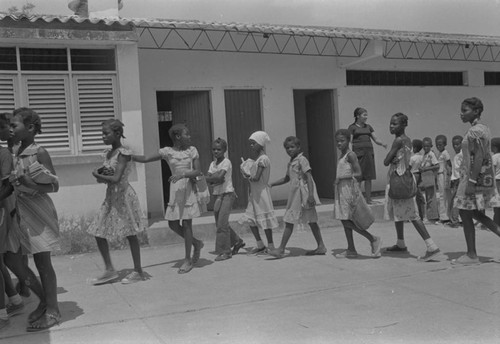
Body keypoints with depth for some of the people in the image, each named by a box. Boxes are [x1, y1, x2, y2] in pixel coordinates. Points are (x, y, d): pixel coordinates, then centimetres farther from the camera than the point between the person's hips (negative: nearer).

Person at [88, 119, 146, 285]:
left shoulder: (123, 153, -16)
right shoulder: (107, 153, 9)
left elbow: (116, 179, -24)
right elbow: (103, 175, 17)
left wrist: (98, 175, -11)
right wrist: (100, 173, -5)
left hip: (123, 195, -8)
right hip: (110, 197, 9)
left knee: (130, 234, 1)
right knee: (98, 233, 7)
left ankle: (138, 271, 13)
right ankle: (109, 270, 17)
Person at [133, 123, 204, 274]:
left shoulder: (192, 150, 1)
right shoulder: (167, 152, 2)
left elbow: (197, 171, -4)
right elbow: (145, 159, 1)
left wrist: (183, 174, -22)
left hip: (188, 189, -3)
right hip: (175, 190, 3)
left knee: (186, 223, -3)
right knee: (173, 224, 3)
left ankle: (187, 259, 7)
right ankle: (196, 243, 25)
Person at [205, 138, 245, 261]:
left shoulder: (226, 162, -9)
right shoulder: (213, 164, 12)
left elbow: (220, 176, -23)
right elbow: (208, 179, 1)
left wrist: (208, 178, -15)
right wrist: (214, 179, -18)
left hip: (227, 194, -8)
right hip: (218, 195, 8)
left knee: (222, 223, -12)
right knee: (220, 223, 12)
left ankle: (225, 251, -4)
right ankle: (237, 241, 30)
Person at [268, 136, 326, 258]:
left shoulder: (301, 159, -10)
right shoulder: (291, 162, 17)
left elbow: (309, 177, -17)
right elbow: (286, 178, 29)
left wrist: (310, 195, -24)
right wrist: (271, 184, 23)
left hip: (302, 193, -9)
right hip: (295, 193, 9)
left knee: (289, 221, -7)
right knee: (311, 221, 11)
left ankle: (281, 249, -3)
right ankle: (321, 246, 17)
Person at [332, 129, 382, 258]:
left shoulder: (350, 155, -12)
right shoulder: (341, 156, 15)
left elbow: (358, 174, -18)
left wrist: (341, 178, -21)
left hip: (349, 190, -9)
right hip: (341, 191, 9)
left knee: (348, 221, -9)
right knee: (345, 221, 9)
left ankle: (373, 240, 2)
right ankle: (351, 250, 16)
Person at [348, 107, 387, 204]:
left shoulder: (368, 127, 17)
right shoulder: (352, 127, 3)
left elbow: (375, 139, 15)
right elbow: (349, 140, -4)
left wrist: (382, 144, -4)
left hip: (369, 152, 5)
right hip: (358, 152, -4)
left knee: (368, 177, 4)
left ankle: (368, 199, 10)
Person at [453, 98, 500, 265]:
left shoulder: (474, 131, -16)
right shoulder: (483, 129, 13)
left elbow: (479, 157, -23)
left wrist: (471, 182, -23)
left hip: (474, 176, -10)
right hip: (486, 177, 10)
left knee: (466, 214, 0)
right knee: (476, 214, 19)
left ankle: (471, 255, 7)